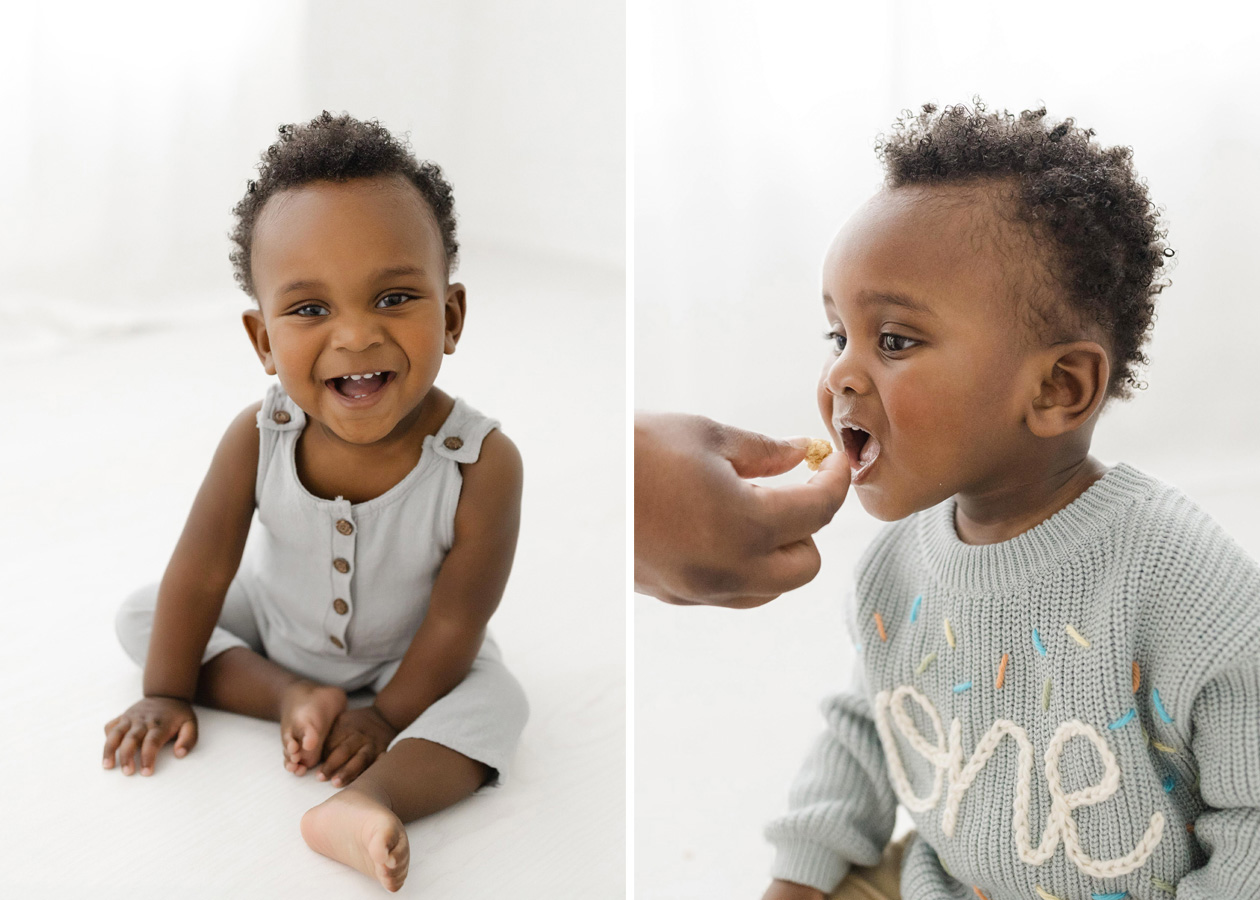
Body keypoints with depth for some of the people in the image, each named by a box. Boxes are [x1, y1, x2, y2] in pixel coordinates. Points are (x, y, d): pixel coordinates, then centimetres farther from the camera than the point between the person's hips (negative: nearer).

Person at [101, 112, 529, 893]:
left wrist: (385, 718, -18)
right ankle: (287, 694, -17)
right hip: (273, 622, 3)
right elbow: (200, 574, -14)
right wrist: (168, 694, -7)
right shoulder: (257, 438, -27)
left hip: (406, 655, -2)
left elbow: (453, 624, -23)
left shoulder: (484, 464, -34)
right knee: (141, 616, -7)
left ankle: (366, 802, -44)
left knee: (497, 701, -26)